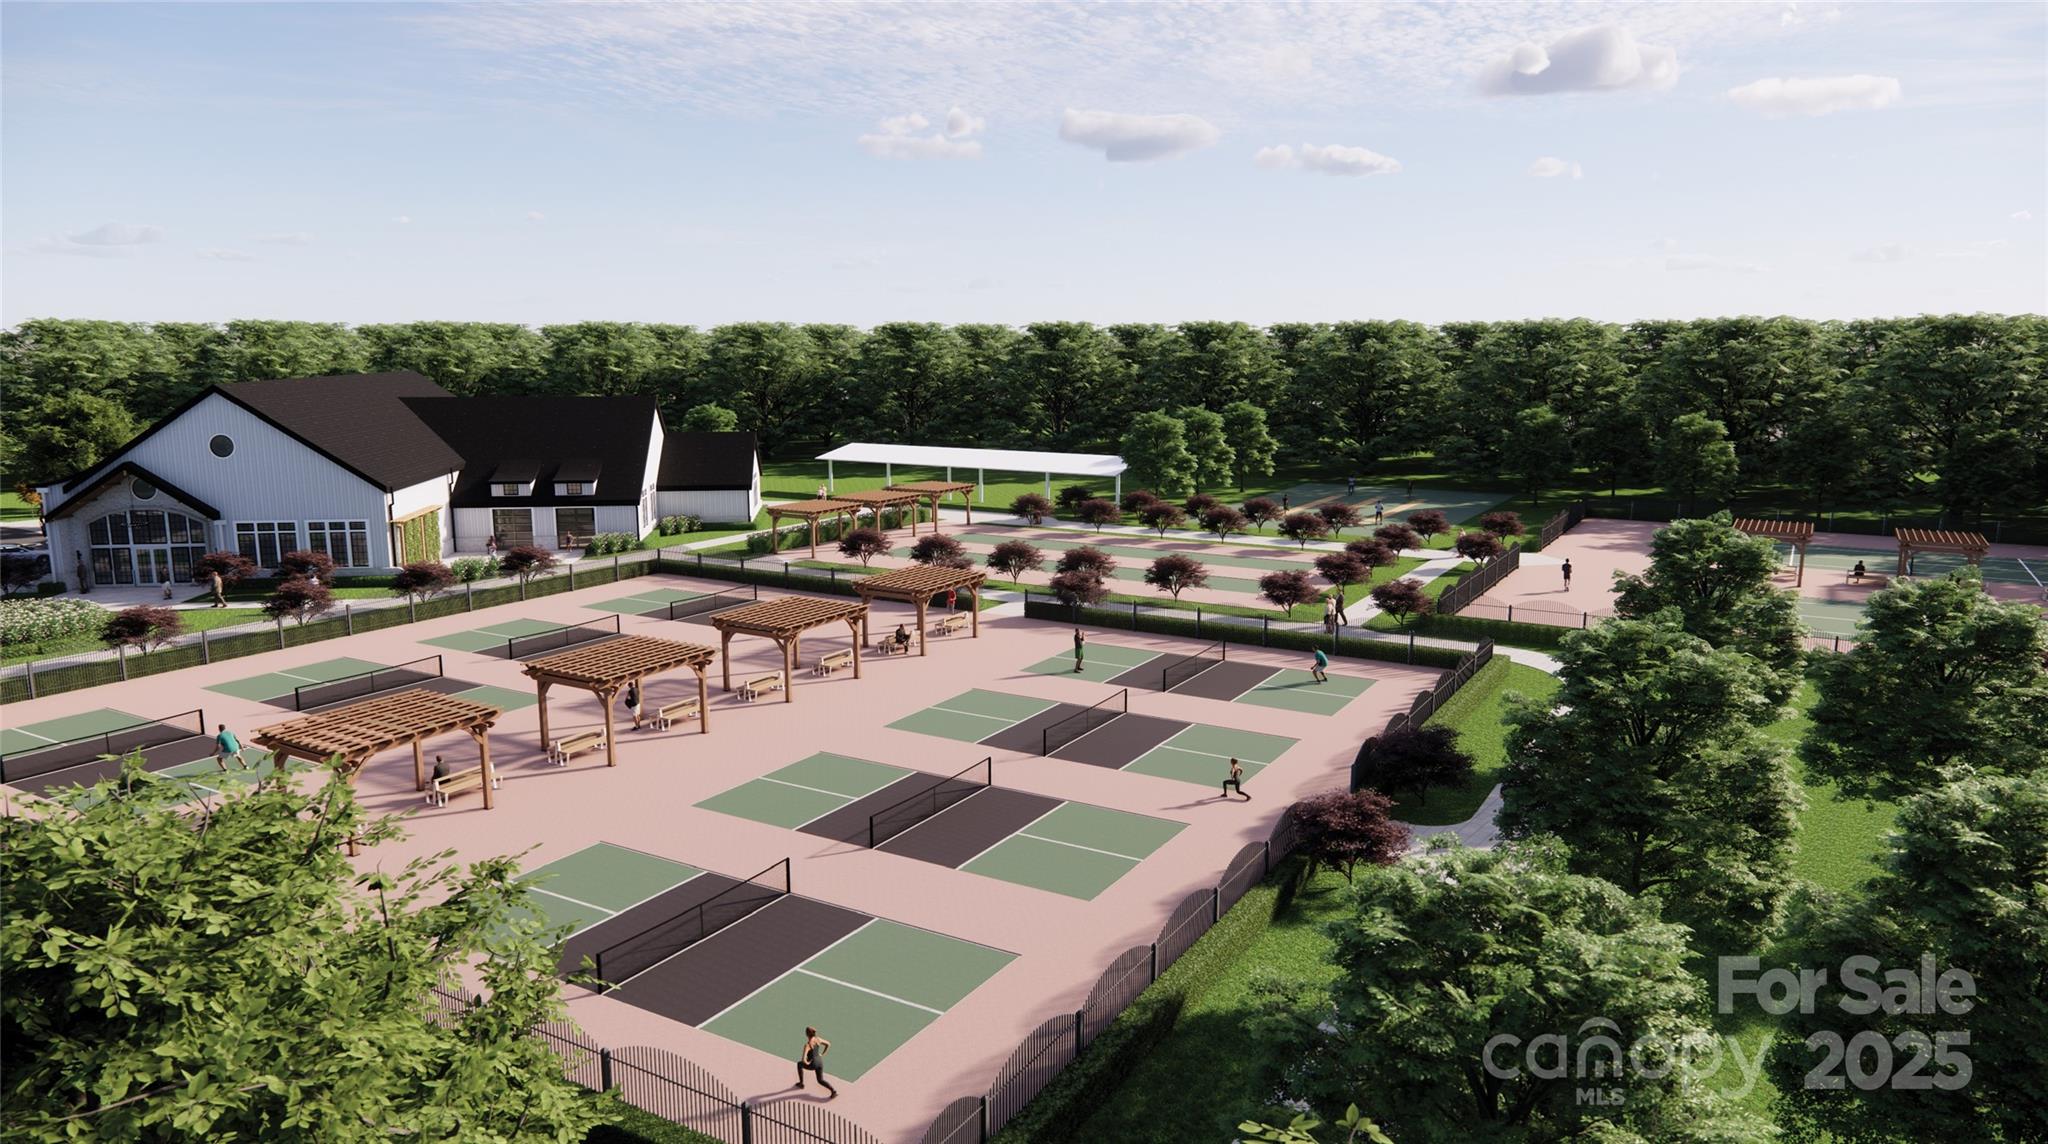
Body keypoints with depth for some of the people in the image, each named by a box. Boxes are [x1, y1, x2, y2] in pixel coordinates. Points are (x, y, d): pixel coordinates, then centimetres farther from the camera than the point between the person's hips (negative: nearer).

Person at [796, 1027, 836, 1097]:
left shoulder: (807, 1045, -26)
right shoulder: (818, 1039, -6)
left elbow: (803, 1059, -32)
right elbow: (828, 1044, 8)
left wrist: (807, 1063, -10)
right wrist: (822, 1054, 13)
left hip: (812, 1064, -5)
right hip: (820, 1062, 5)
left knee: (799, 1064, 27)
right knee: (820, 1080, 20)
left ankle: (801, 1083, 39)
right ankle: (834, 1091, 0)